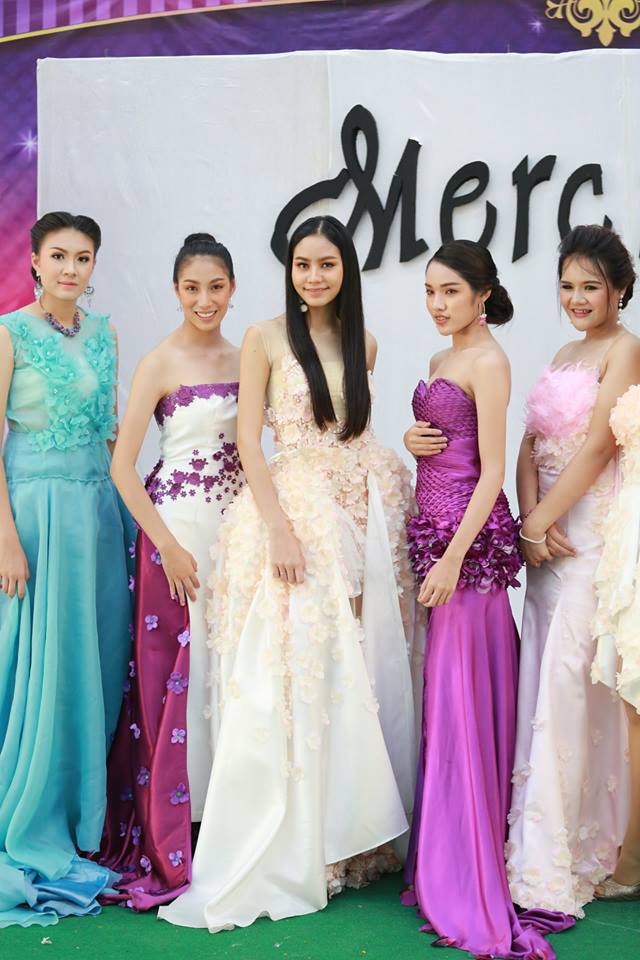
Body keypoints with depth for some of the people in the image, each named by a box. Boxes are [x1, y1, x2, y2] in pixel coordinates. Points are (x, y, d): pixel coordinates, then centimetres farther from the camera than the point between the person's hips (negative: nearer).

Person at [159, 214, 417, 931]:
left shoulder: (363, 344, 13)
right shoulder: (266, 338, 0)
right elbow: (248, 439, -5)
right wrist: (279, 525, -16)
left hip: (364, 514, 5)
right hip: (293, 509, -4)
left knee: (359, 675, 6)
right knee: (289, 677, -6)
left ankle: (347, 838, 19)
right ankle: (280, 854, 5)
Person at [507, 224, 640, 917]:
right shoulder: (564, 354, 19)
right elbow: (530, 445, 10)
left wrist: (540, 521, -13)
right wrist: (532, 521, -6)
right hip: (549, 531, 8)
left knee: (568, 682, -9)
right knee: (542, 678, 10)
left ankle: (559, 857, -2)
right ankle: (541, 842, 21)